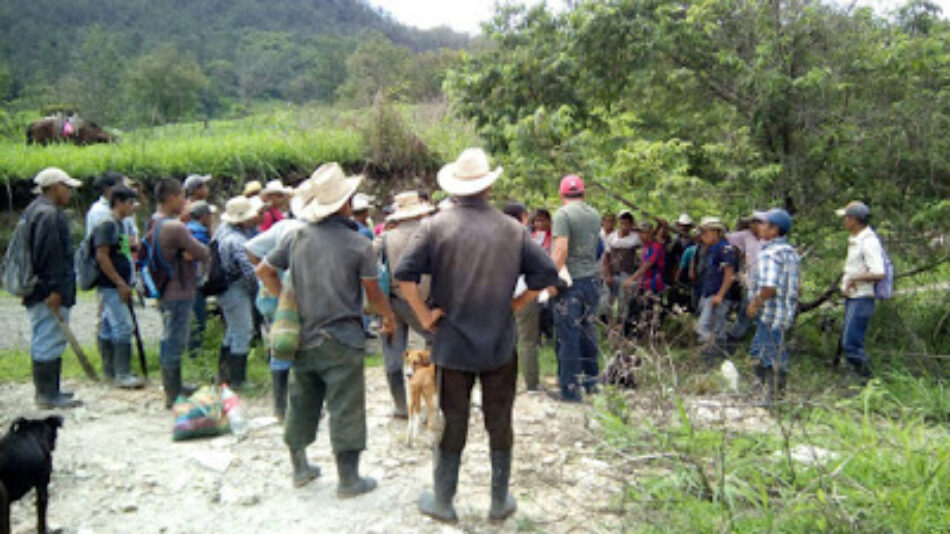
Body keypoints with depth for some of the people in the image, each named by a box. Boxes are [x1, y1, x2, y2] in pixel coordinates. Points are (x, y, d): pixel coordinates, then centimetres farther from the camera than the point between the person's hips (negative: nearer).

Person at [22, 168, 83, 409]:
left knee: (43, 343, 16)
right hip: (49, 292, -11)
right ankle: (48, 395, -1)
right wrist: (54, 290, -23)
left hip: (39, 290, 11)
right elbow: (49, 255, -22)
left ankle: (46, 391, 25)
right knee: (50, 341, -6)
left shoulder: (35, 210, 19)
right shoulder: (49, 214, -16)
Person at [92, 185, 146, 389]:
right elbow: (102, 256, -20)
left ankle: (110, 371, 21)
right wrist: (121, 283, -20)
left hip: (116, 286, 10)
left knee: (107, 328, 14)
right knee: (123, 327, -9)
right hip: (111, 286, -10)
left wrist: (126, 284, 19)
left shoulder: (119, 224, 15)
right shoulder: (107, 225, -14)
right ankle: (122, 375, -6)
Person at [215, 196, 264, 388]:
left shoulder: (224, 228, 2)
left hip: (224, 289, 10)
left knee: (232, 332, 22)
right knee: (242, 334, 0)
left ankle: (223, 375, 32)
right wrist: (256, 289, -12)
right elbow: (251, 271, -26)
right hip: (236, 291, -10)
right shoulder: (237, 241, -26)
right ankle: (236, 380, 8)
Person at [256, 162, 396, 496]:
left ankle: (300, 468, 32)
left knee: (301, 404, 17)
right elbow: (373, 294, -6)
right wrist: (389, 317, 12)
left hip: (302, 339, 5)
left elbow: (264, 271, 5)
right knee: (345, 409, 4)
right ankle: (348, 479, 13)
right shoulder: (358, 244, -10)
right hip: (341, 340, -5)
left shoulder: (296, 237, 1)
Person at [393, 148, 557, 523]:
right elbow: (547, 273, -4)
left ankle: (442, 502, 26)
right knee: (500, 424, 14)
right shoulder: (512, 229, -4)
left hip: (452, 343, -1)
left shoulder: (437, 226, -9)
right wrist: (515, 304, 2)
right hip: (501, 344, 1)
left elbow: (403, 274, -17)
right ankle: (500, 503, 26)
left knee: (452, 424, 12)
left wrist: (424, 315, -8)